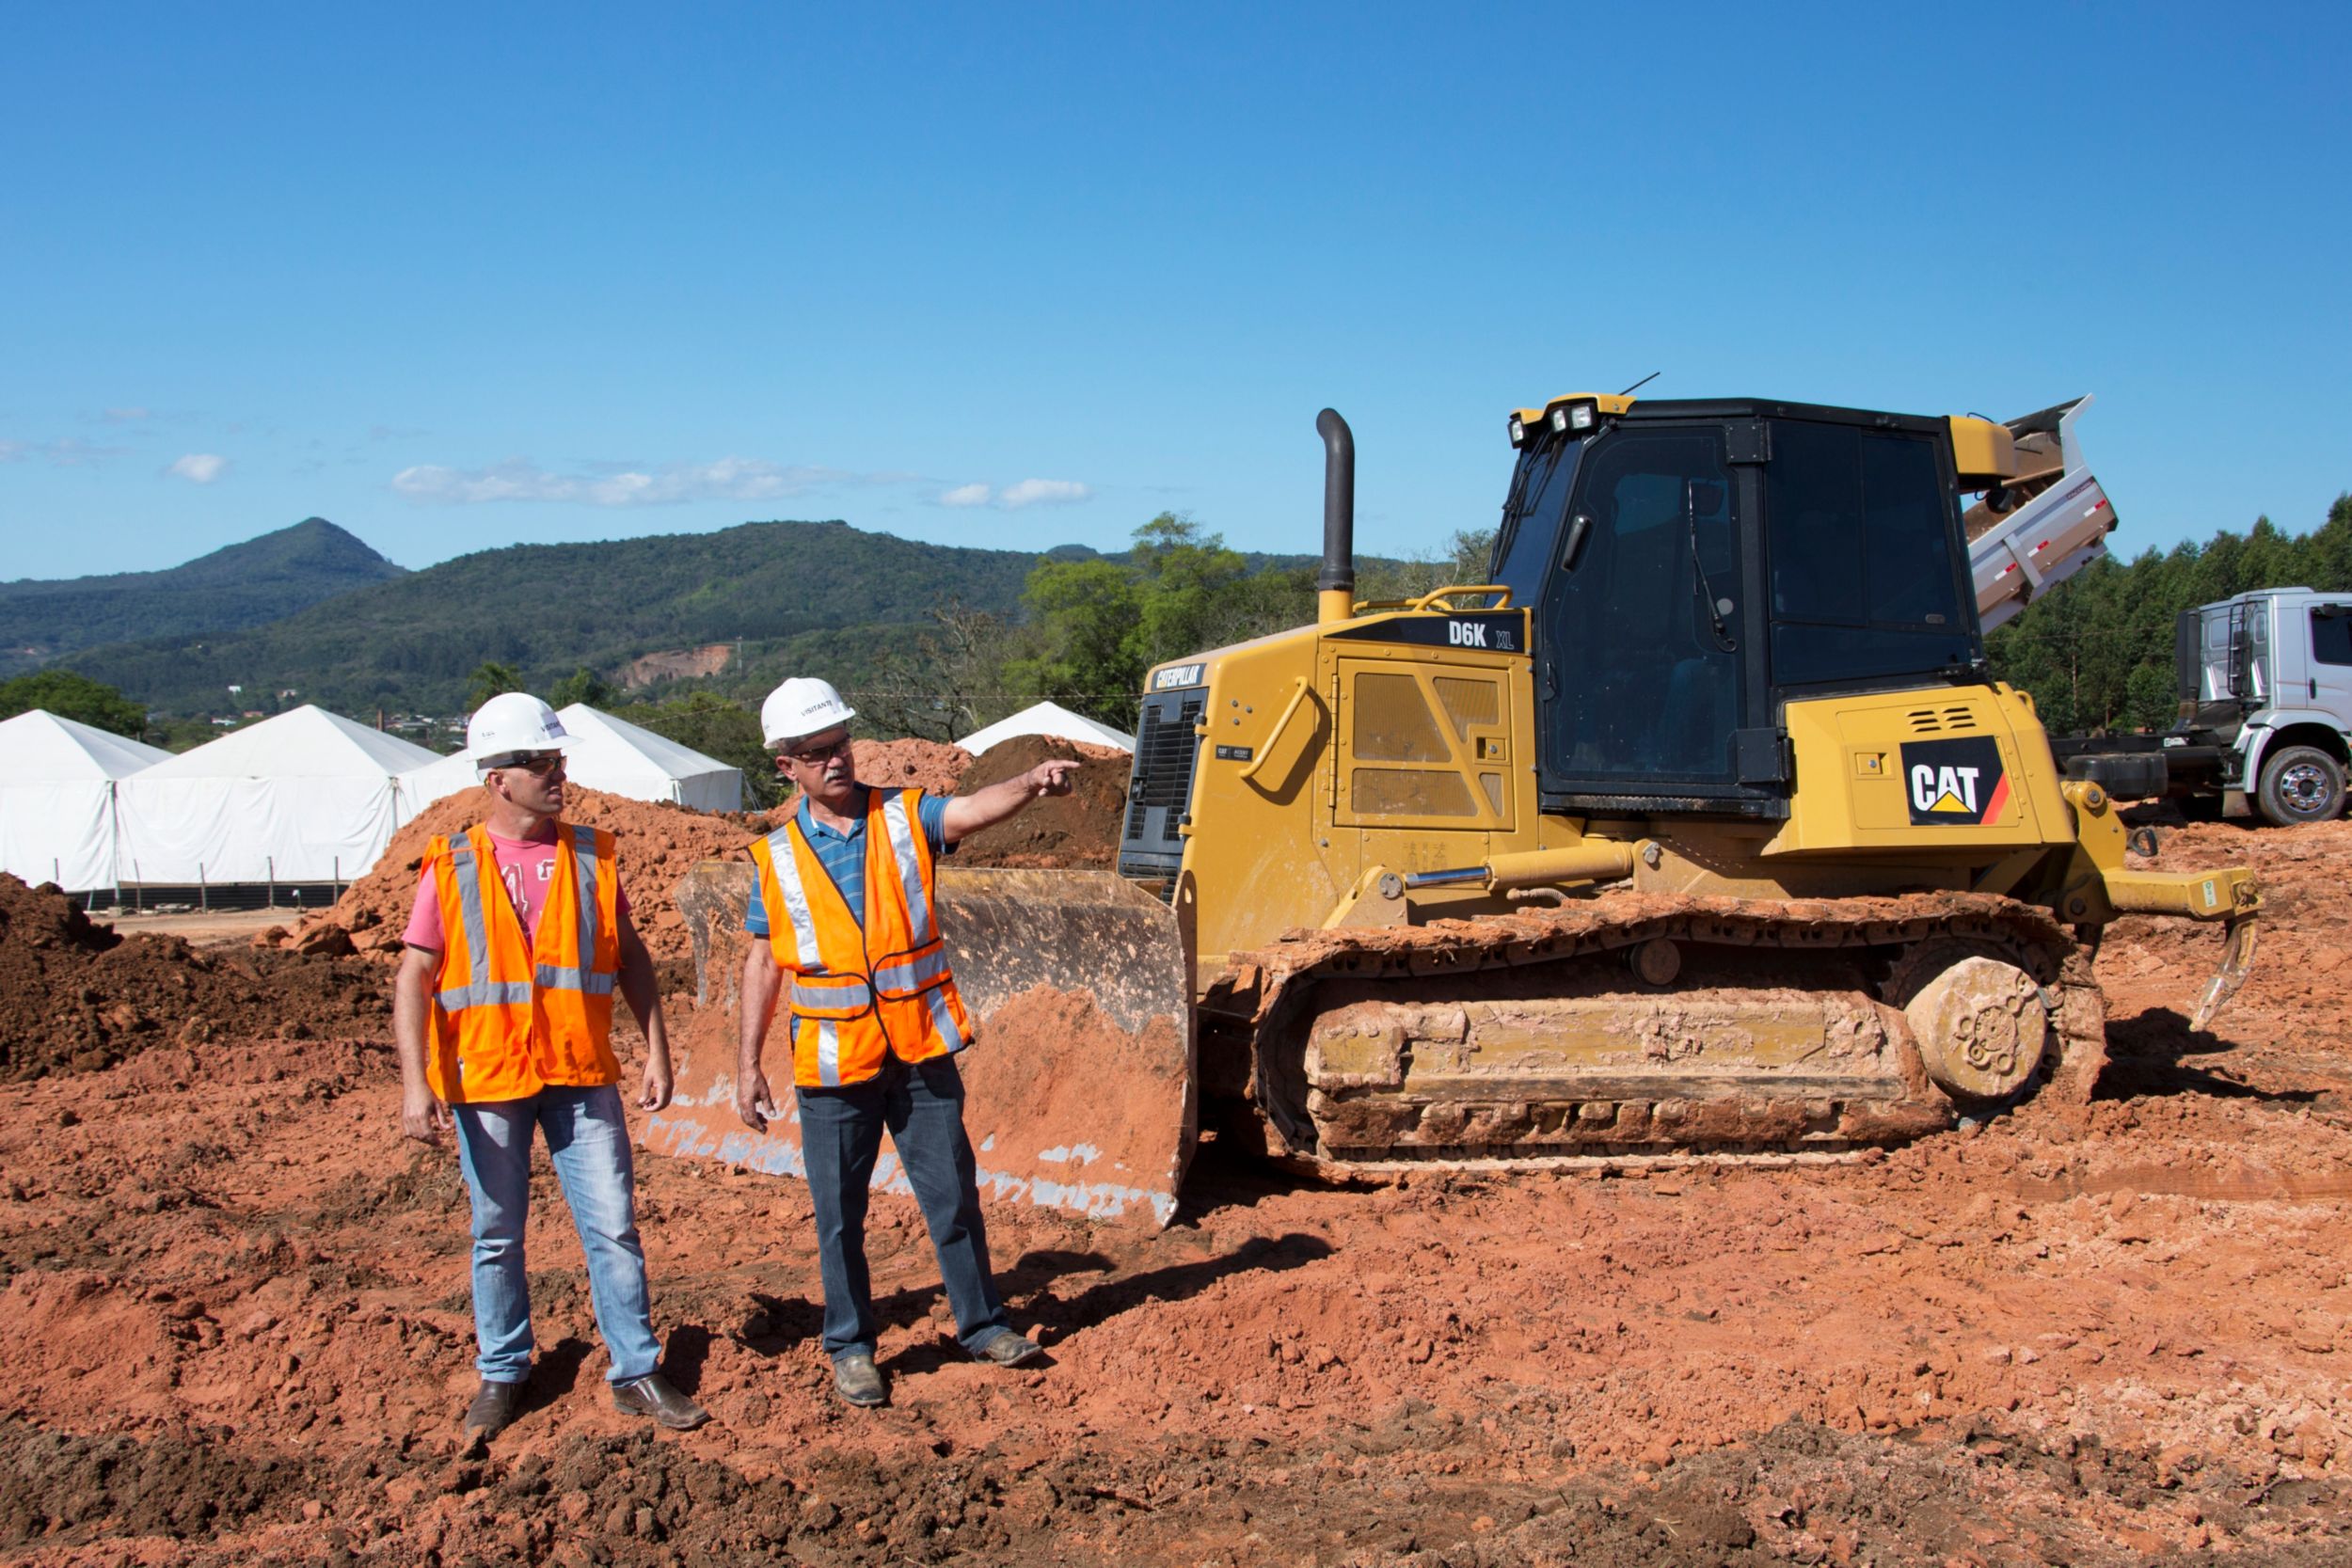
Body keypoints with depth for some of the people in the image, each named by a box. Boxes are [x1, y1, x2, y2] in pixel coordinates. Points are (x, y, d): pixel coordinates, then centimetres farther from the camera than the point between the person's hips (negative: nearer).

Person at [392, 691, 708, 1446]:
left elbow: (630, 958, 10)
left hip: (582, 1076, 2)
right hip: (486, 1080, -1)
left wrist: (657, 1051, 5)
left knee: (614, 1228, 1)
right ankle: (501, 1375, 27)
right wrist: (415, 1084, -13)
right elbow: (414, 979, -5)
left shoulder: (591, 855, 4)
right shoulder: (452, 867, -3)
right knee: (497, 1237, 11)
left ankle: (636, 1374, 13)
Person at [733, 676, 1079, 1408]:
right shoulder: (776, 857, 2)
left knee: (953, 1194, 9)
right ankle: (850, 1346, 25)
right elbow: (764, 961, 6)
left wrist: (1030, 784, -42)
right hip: (834, 1065, 0)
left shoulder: (905, 817, -1)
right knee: (839, 1215, 8)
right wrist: (748, 1064, 4)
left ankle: (982, 1323, 27)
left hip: (922, 1051, 0)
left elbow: (973, 808, -21)